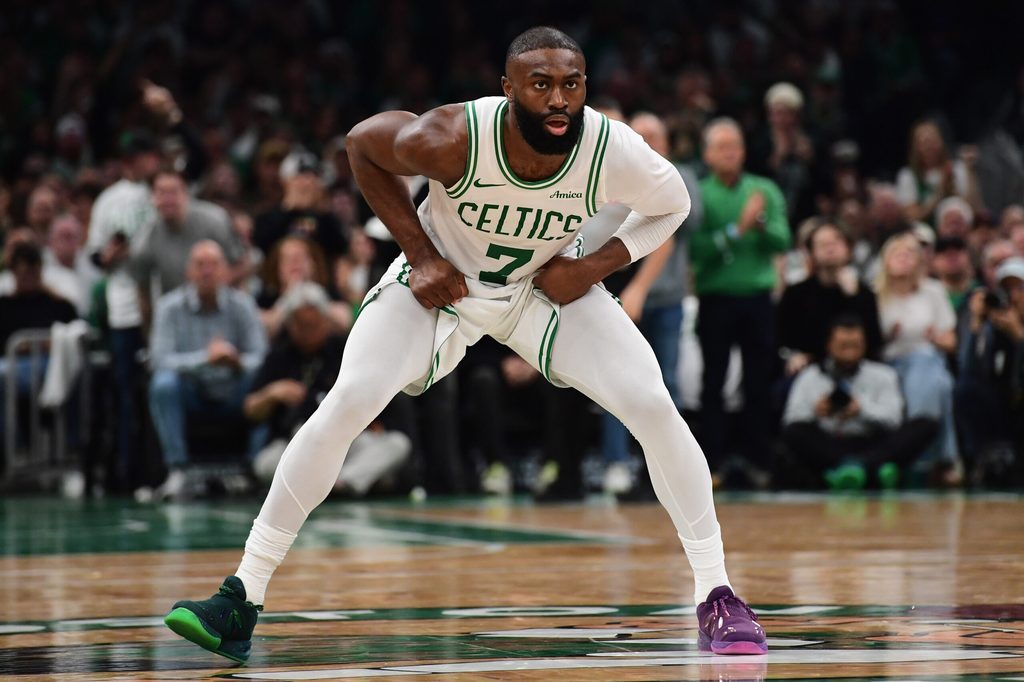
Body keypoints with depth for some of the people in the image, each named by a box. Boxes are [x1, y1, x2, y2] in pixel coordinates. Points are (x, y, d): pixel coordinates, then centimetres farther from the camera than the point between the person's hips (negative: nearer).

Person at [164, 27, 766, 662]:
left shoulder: (616, 153, -29)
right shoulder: (454, 139, -34)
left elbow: (672, 205, -5)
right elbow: (362, 141, -12)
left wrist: (594, 266, -19)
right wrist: (420, 254, -15)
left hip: (551, 285, 1)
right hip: (443, 280, -1)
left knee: (654, 405, -15)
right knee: (346, 403, -18)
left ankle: (717, 597, -1)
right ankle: (242, 600, -12)